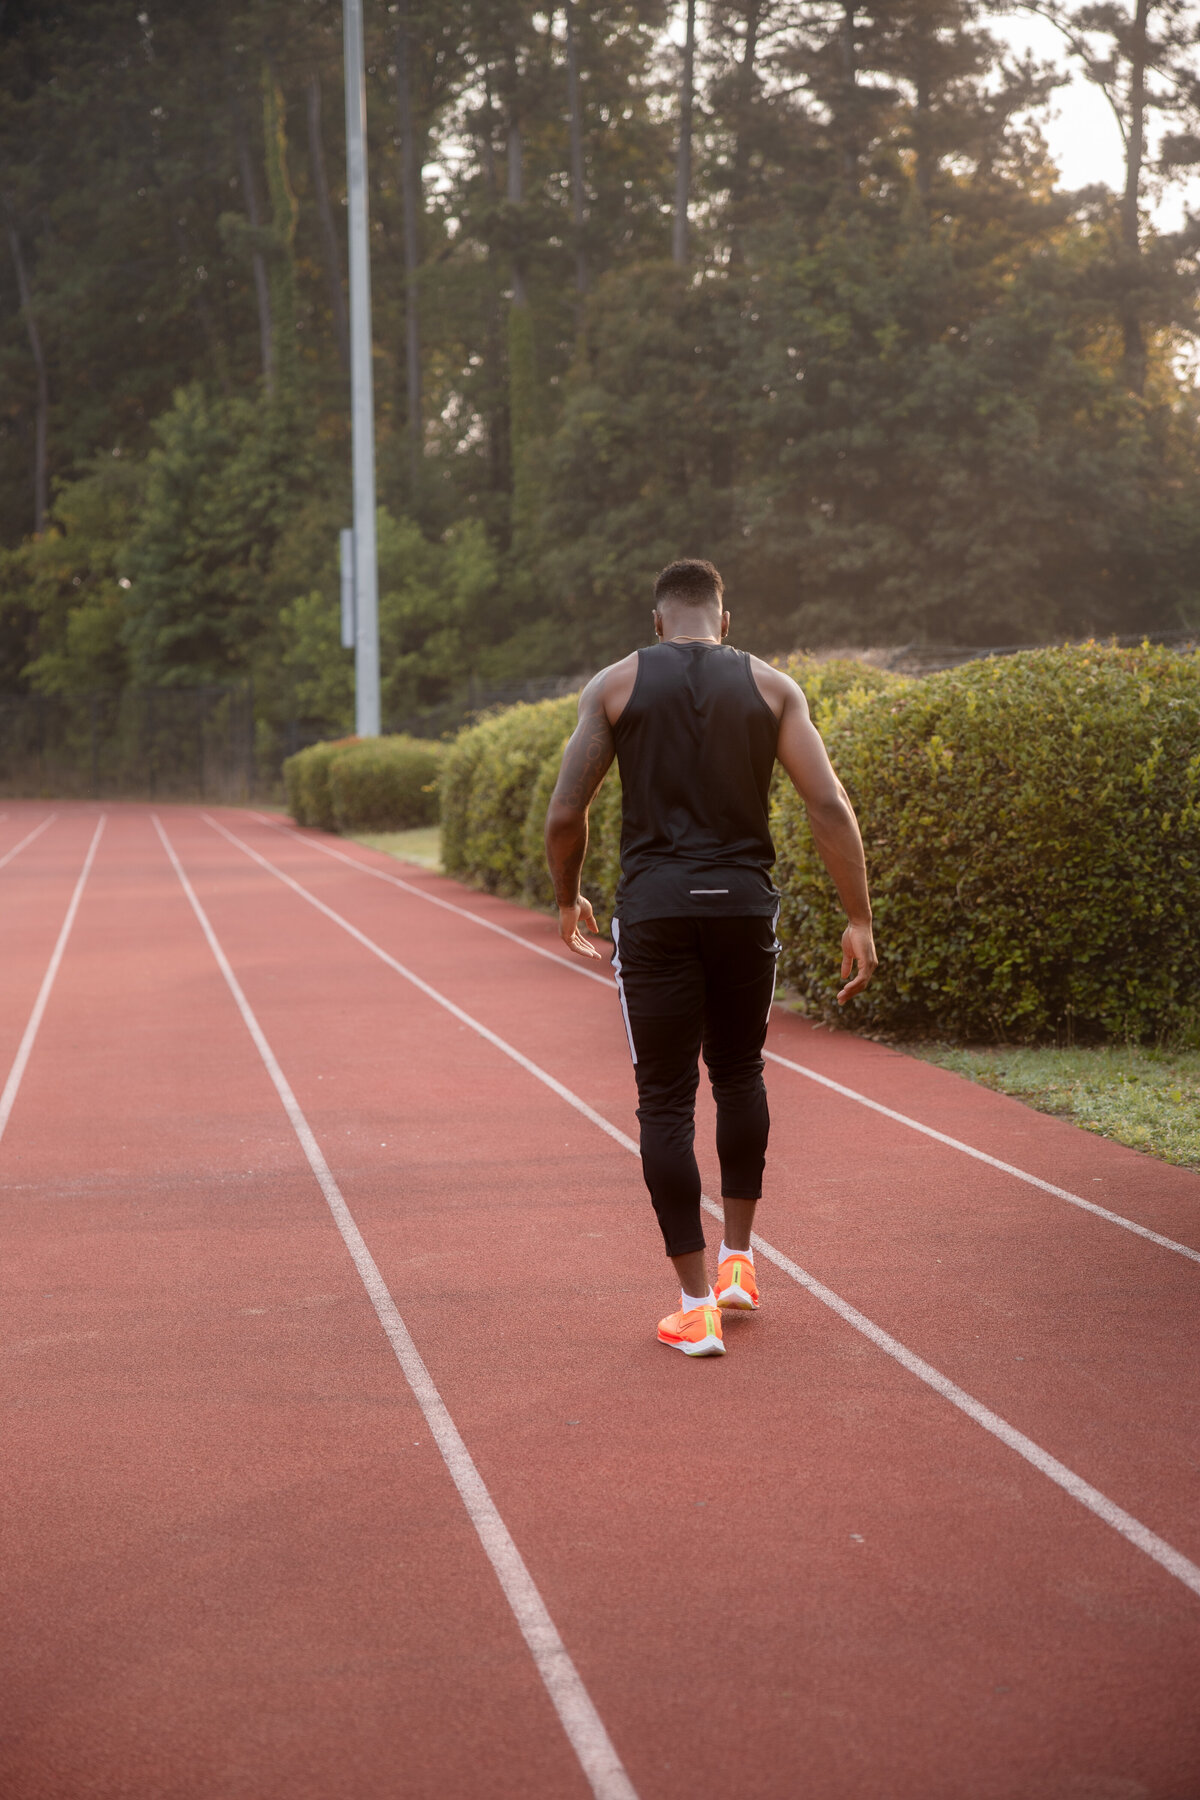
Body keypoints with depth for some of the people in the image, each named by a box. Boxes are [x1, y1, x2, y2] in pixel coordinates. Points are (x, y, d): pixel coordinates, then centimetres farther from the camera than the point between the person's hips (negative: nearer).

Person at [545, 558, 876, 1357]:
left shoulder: (616, 685, 3)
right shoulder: (771, 686, 6)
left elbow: (565, 813, -1)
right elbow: (830, 805, -4)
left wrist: (568, 900, 16)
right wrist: (860, 921, -1)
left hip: (655, 907, -2)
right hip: (745, 902, 2)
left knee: (667, 1102, 4)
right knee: (740, 1076, 24)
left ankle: (698, 1307, 3)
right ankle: (739, 1260, 26)